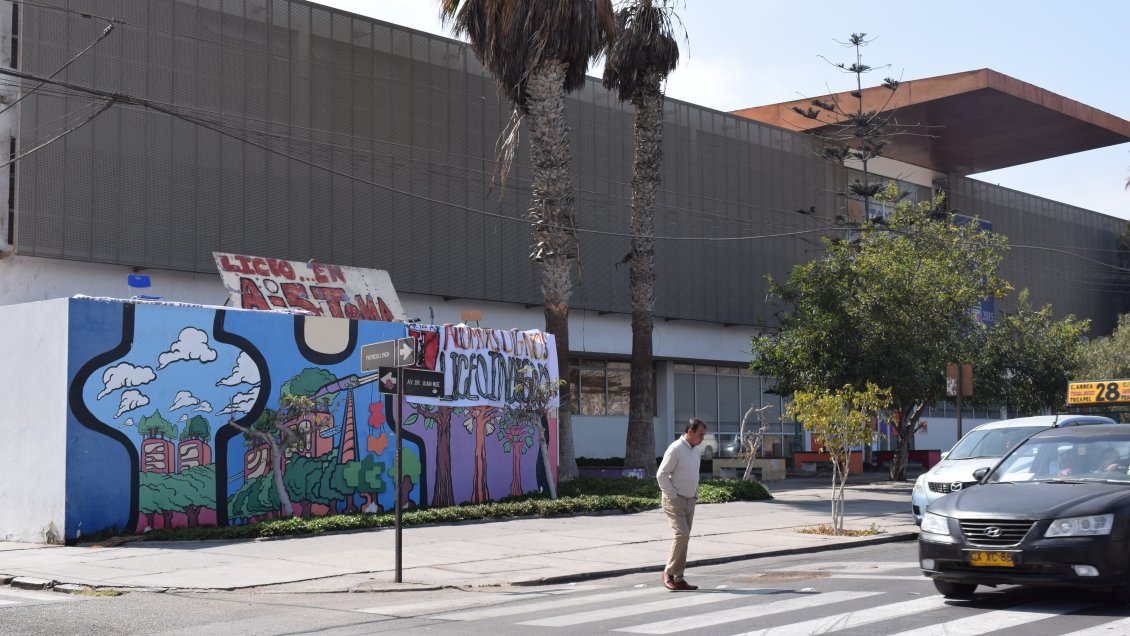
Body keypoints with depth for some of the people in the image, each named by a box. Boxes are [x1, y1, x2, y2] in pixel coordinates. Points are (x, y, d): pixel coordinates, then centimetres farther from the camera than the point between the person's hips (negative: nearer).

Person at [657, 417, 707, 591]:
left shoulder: (695, 451, 14)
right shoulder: (675, 449, -13)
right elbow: (661, 475, -15)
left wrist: (695, 495, 14)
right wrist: (673, 496, -15)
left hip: (689, 501, 8)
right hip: (675, 500, -8)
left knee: (684, 538, 6)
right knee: (682, 535, -17)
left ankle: (678, 579, 9)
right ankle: (669, 572, -4)